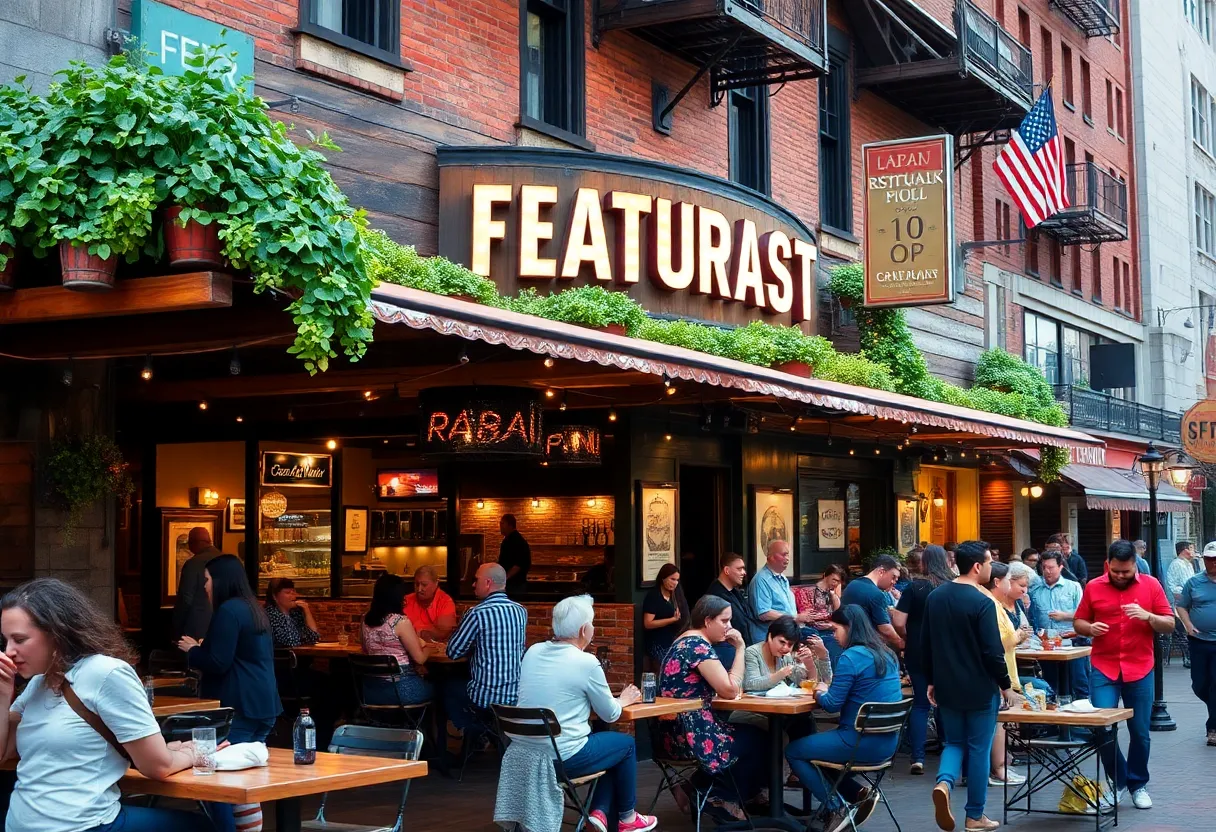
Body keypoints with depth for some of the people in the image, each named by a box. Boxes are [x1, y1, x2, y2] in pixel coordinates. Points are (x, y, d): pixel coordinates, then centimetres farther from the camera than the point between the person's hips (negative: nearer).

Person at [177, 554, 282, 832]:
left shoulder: (228, 610, -12)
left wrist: (192, 650, 0)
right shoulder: (254, 608, 17)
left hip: (239, 708, -10)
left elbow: (217, 663, -17)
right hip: (262, 705, 10)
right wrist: (204, 648, 23)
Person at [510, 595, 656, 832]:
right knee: (626, 743, 21)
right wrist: (623, 700, 22)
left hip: (524, 755, 7)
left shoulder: (532, 652, 5)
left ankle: (599, 811, 20)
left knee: (608, 741, 27)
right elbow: (610, 715, -1)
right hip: (562, 759, -7)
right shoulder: (586, 662, -13)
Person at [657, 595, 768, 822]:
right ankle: (722, 800, 16)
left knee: (752, 734, 15)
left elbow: (718, 687, 18)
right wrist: (740, 648, -12)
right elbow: (730, 690, -19)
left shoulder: (688, 641, 15)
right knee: (758, 741, 4)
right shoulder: (698, 645, -17)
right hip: (688, 735, -10)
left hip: (680, 731, 10)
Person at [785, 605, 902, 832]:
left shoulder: (851, 657, -17)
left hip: (862, 743, -9)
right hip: (887, 743, 9)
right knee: (814, 744, 25)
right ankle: (860, 794, 10)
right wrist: (829, 689, 14)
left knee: (793, 751, 6)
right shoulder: (886, 654, 9)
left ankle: (837, 808, 2)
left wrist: (822, 692, 6)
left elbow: (832, 704, -15)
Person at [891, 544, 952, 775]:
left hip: (918, 652, -1)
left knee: (920, 702, 6)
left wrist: (908, 637, 7)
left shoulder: (915, 587, -8)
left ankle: (918, 757, -1)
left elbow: (898, 623, -13)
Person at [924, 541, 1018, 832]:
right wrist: (1006, 685, -4)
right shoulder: (982, 603, -18)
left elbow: (927, 644, 9)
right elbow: (993, 652, -17)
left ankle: (943, 783, -11)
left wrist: (932, 681, 18)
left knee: (955, 742, 18)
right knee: (979, 749, 6)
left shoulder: (935, 597, 3)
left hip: (947, 687, 5)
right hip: (980, 688, -5)